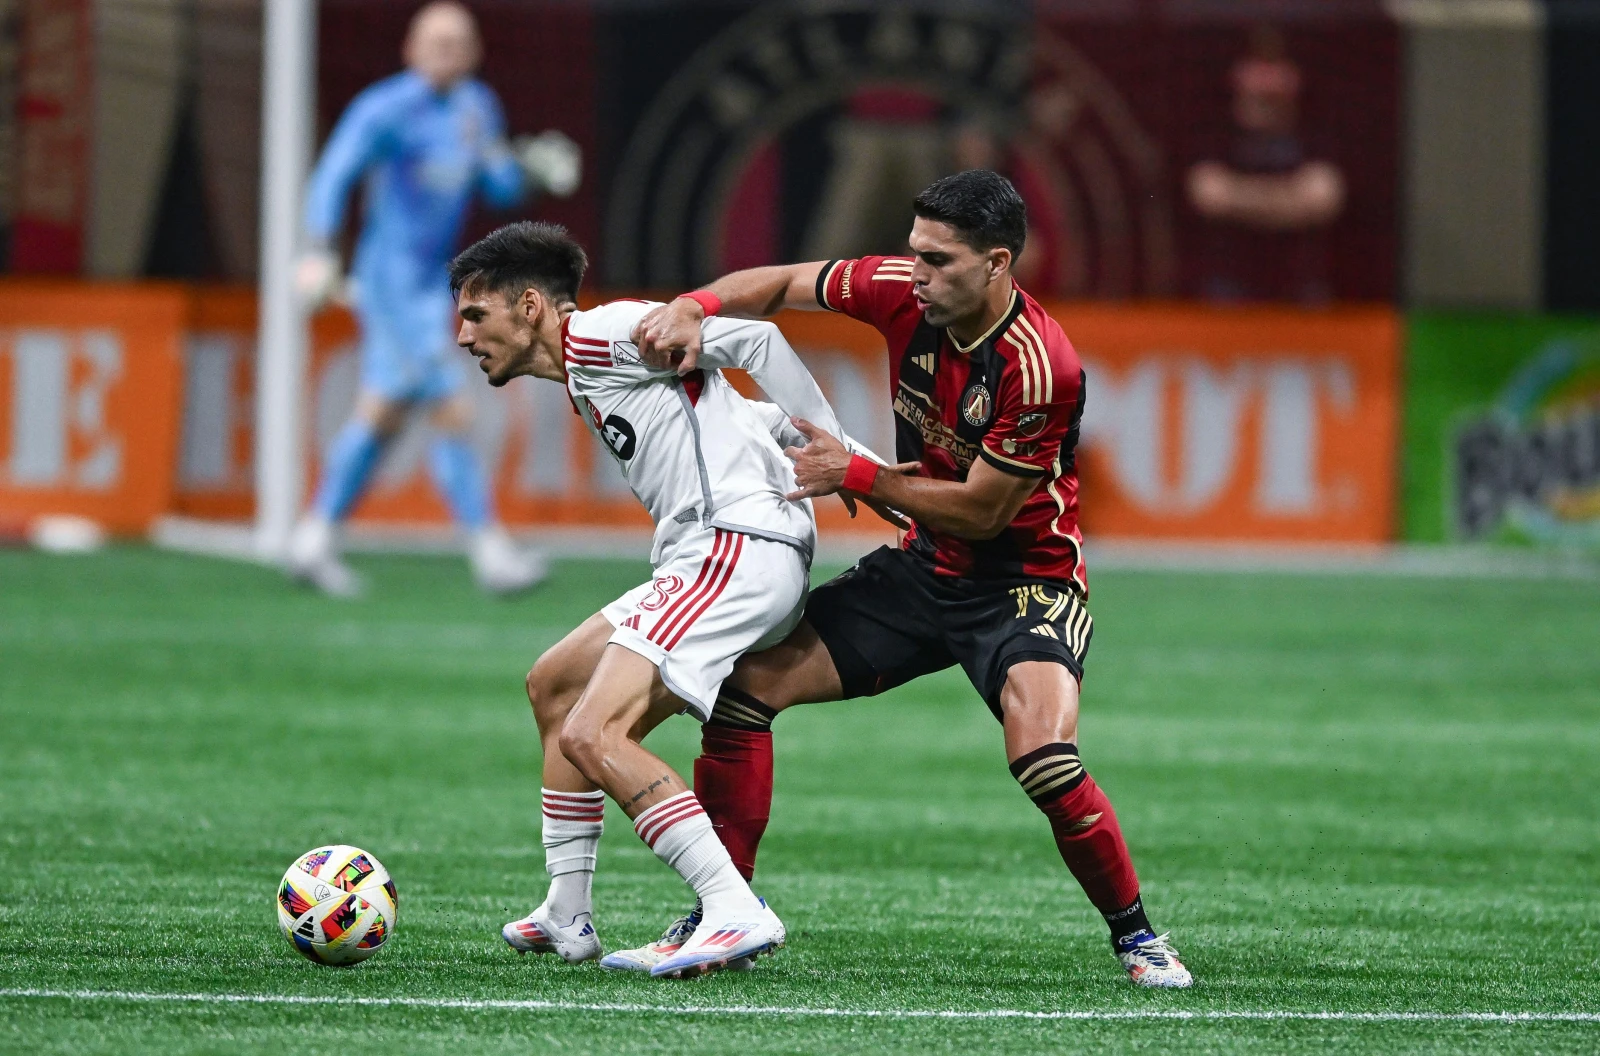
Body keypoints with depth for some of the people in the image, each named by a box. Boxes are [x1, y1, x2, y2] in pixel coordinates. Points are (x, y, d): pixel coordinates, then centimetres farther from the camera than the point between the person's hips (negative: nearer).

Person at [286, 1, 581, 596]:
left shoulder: (478, 107, 9)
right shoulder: (386, 110, -15)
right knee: (453, 417, -12)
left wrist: (535, 169, -6)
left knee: (381, 418, 15)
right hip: (392, 284, -9)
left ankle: (313, 543, 24)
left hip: (431, 285, 9)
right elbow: (333, 178, -19)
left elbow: (499, 189, 15)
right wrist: (319, 253, -31)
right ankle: (490, 553, -8)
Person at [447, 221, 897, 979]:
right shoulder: (585, 382, 25)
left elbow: (754, 341, -12)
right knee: (553, 684, 25)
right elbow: (752, 418, 25)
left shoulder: (603, 334, -5)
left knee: (590, 734, -21)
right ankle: (567, 918, 29)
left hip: (740, 543, -11)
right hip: (704, 556, 11)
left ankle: (737, 913, -28)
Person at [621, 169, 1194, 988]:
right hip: (925, 567, 7)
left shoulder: (1037, 366, -28)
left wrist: (854, 474, -16)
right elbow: (783, 284, 4)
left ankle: (1135, 935, -8)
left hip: (1026, 577, -7)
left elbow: (980, 511, -21)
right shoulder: (905, 294, -10)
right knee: (747, 678, -4)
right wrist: (694, 309, -15)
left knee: (1045, 758, -31)